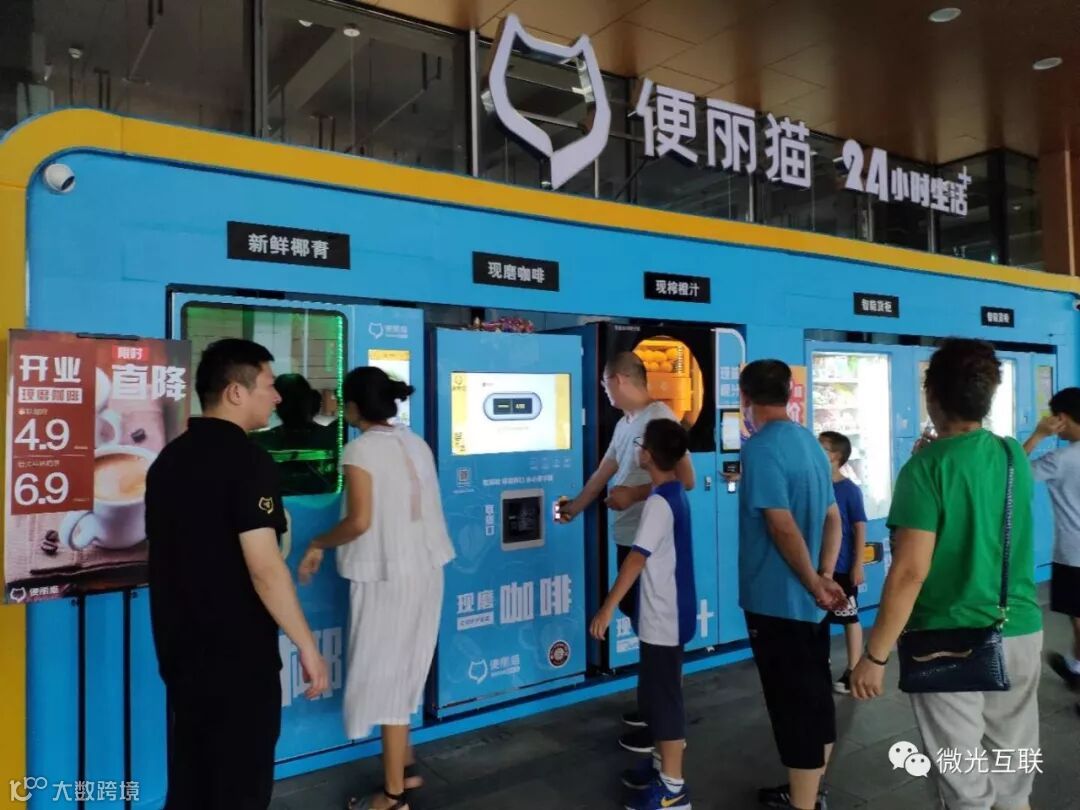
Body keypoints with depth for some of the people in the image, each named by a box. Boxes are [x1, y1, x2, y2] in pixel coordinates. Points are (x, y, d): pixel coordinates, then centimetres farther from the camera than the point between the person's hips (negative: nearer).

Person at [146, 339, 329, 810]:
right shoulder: (248, 461, -20)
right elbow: (264, 569, -24)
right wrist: (307, 646, -17)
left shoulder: (169, 458, 6)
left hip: (181, 650, 8)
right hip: (238, 654, -8)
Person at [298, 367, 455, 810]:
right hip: (424, 569, 7)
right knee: (403, 668, 20)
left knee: (382, 673, 5)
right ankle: (404, 766, 33)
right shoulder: (415, 443, 7)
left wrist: (319, 545, -4)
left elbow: (360, 521, -20)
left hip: (387, 575, -7)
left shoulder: (362, 448, -14)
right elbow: (417, 509, 8)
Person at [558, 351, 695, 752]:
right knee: (639, 619, 16)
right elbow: (602, 474, 24)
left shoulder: (659, 418, -16)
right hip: (627, 537, 9)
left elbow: (685, 480, -20)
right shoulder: (625, 424, 12)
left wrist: (634, 493, -17)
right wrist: (574, 507, 32)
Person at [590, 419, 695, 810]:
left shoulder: (658, 503, -22)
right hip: (666, 613, 10)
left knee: (662, 696, 2)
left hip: (664, 618, -10)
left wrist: (607, 608, -24)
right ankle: (662, 762, 34)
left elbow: (637, 559, -26)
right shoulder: (675, 493, 6)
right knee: (655, 692, 20)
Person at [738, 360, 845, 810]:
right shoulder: (811, 443, 10)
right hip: (808, 600, 9)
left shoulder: (760, 448, -18)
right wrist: (825, 578, -1)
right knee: (814, 696, 19)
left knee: (793, 707, 2)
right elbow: (832, 518, 9)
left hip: (778, 600, -9)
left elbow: (783, 527, -23)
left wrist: (814, 585, -13)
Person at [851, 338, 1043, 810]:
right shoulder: (1016, 457, 1)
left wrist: (875, 655, -15)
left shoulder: (927, 467, -17)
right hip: (1020, 632, 6)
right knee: (1014, 765, 21)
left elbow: (910, 572, -21)